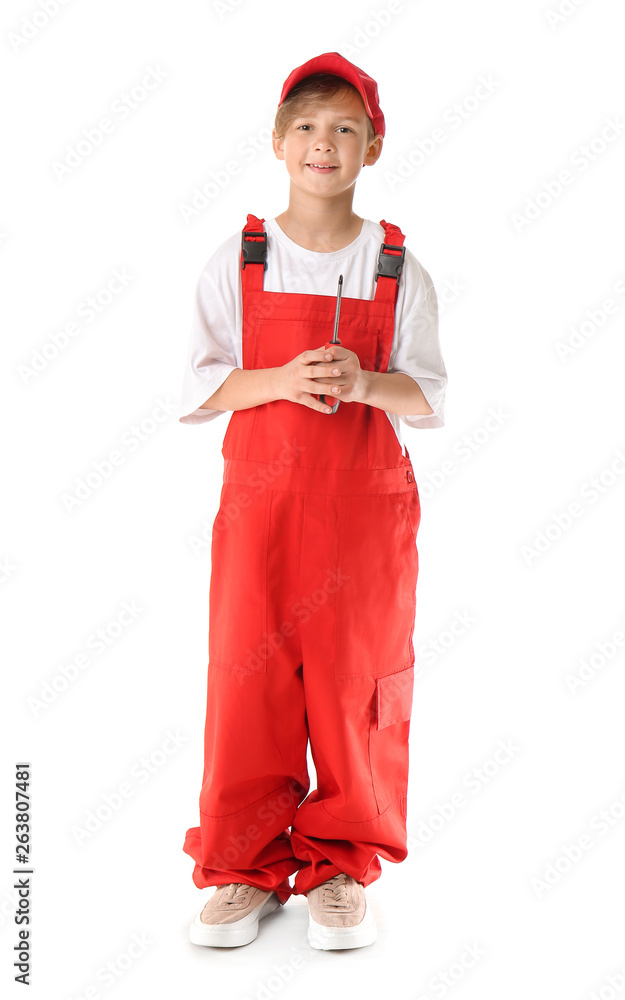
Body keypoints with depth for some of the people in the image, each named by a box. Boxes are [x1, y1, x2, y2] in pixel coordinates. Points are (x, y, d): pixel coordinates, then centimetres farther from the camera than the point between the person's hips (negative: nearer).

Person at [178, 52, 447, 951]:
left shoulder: (399, 269, 4)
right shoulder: (237, 262, 3)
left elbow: (431, 400, 0)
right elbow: (195, 391, -1)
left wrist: (365, 383, -20)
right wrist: (276, 381, -18)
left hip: (368, 506, 0)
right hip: (260, 502, 0)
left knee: (356, 682, 4)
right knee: (248, 675, 2)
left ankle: (342, 863, 22)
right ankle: (246, 863, 20)